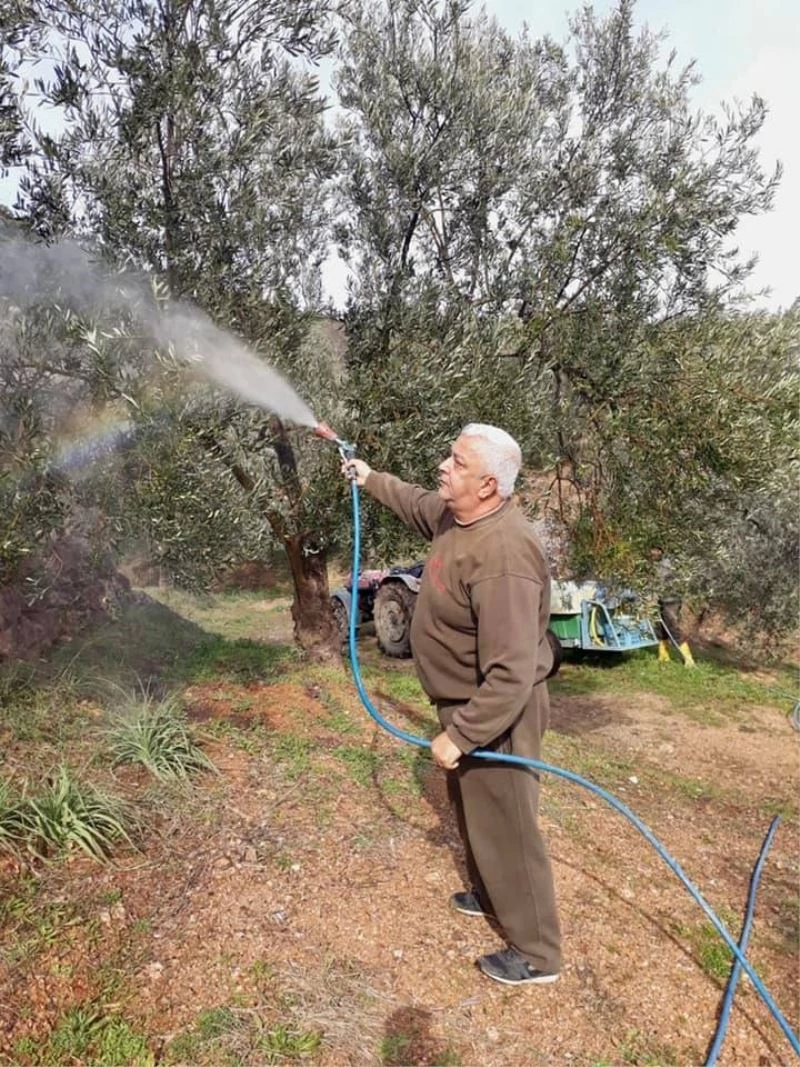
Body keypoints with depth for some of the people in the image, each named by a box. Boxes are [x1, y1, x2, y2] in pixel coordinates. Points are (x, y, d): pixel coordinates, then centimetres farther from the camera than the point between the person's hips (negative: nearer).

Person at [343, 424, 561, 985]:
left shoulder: (502, 556, -34)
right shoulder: (456, 514, -4)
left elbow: (512, 676, -34)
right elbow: (419, 504, 23)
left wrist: (458, 734, -28)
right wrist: (372, 479, 26)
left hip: (497, 715, -10)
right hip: (466, 703, 10)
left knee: (506, 828, 7)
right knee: (472, 810, 28)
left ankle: (536, 954, 29)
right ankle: (491, 895, 52)